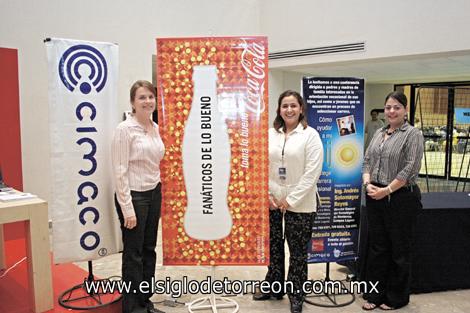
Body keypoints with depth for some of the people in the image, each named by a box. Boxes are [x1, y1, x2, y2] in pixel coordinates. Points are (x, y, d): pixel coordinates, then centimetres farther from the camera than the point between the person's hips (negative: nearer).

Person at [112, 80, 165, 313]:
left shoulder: (155, 128, 8)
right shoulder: (125, 129, -14)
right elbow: (119, 171, -17)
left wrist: (157, 187, 16)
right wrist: (127, 208, -19)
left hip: (154, 193, 8)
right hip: (133, 196, -7)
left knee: (149, 249, 15)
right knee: (133, 253, 4)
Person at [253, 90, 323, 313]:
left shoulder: (310, 135, -6)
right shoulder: (269, 134, 7)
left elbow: (312, 172, -11)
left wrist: (291, 200, -13)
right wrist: (267, 195, -3)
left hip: (300, 205, -4)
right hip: (271, 202, 4)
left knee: (298, 252, 6)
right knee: (272, 247, 15)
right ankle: (274, 288, 34)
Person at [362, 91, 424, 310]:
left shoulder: (412, 134, -6)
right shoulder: (379, 133, 13)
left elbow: (411, 169, -14)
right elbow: (367, 161, 13)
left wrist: (386, 190, -16)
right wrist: (368, 183, -5)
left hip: (401, 198, -6)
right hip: (375, 197, 6)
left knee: (399, 249, 7)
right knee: (377, 247, 12)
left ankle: (396, 297, 24)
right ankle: (375, 294, 24)